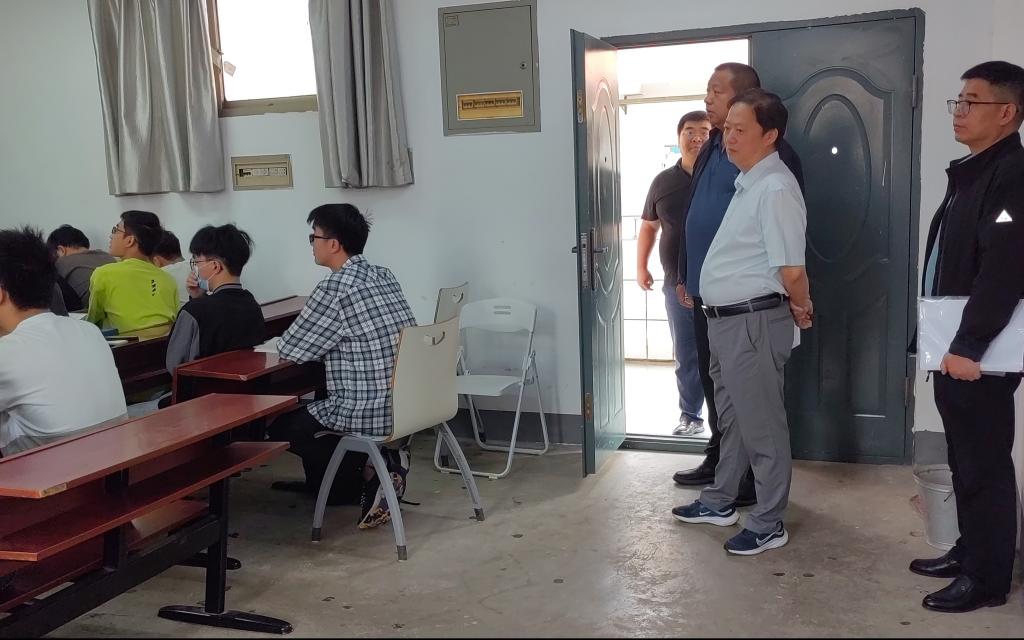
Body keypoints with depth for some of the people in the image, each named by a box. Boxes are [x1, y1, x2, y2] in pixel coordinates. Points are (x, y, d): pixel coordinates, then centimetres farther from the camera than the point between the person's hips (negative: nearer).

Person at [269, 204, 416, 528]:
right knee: (311, 409, 31)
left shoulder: (335, 288, -17)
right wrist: (317, 339, 15)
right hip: (407, 404, 8)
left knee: (282, 426, 14)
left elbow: (290, 349, -9)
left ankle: (370, 471, 5)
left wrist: (284, 341, 13)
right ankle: (383, 459, 18)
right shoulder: (384, 276, 8)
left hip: (370, 414, -8)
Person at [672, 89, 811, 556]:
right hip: (725, 319, 10)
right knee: (732, 416, 21)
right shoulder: (748, 182, 12)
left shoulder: (775, 188, -19)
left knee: (762, 424, 2)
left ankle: (768, 524, 16)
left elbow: (792, 270, -23)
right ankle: (720, 502, 36)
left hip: (753, 321, -10)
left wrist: (801, 309, -6)